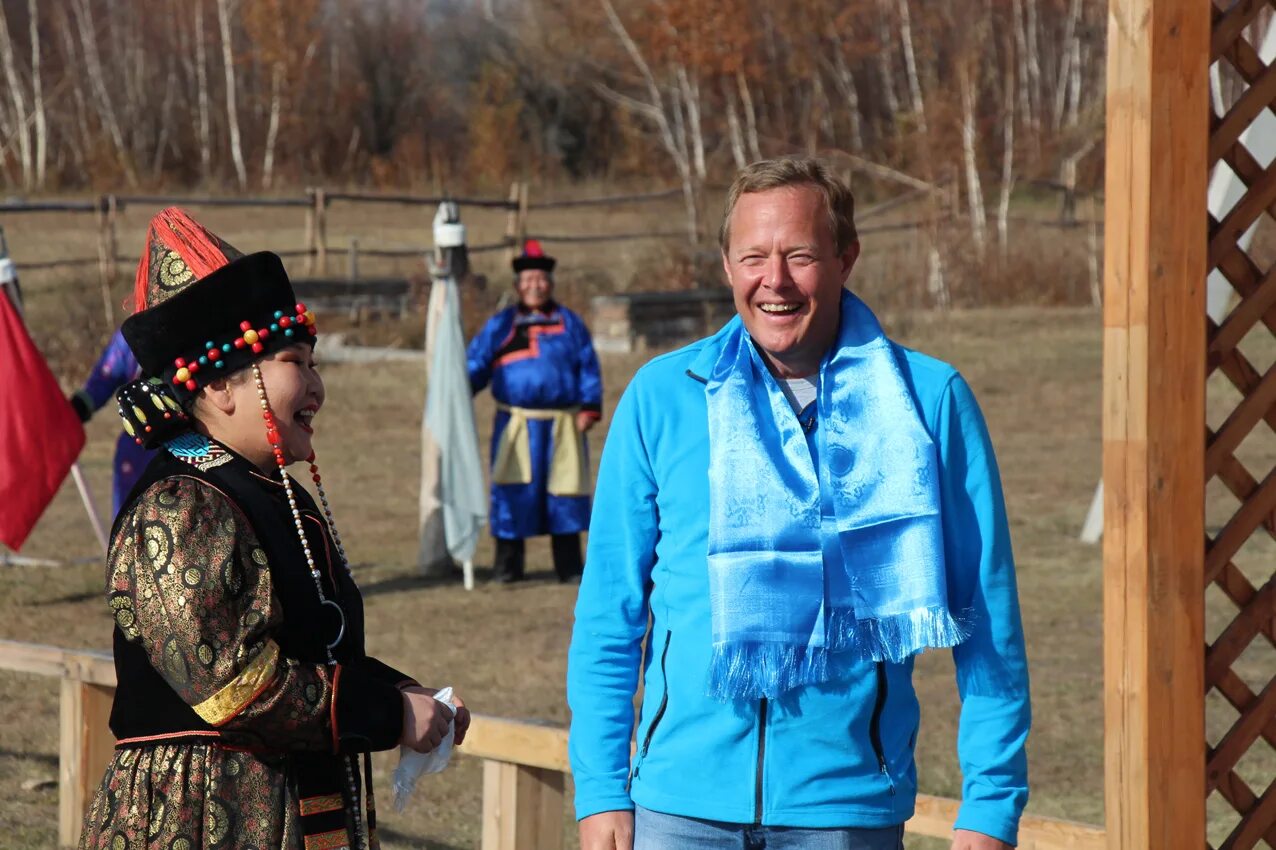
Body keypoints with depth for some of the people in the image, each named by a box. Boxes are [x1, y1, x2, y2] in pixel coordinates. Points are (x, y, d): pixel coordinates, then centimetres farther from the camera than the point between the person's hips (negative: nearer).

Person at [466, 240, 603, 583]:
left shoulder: (569, 323, 10)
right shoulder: (500, 326, 9)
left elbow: (588, 368, 9)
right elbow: (475, 365, 6)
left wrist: (590, 408, 0)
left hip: (562, 423, 0)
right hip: (515, 423, 0)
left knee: (564, 490, 1)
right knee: (512, 491, -1)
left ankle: (568, 564, 9)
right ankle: (507, 562, 8)